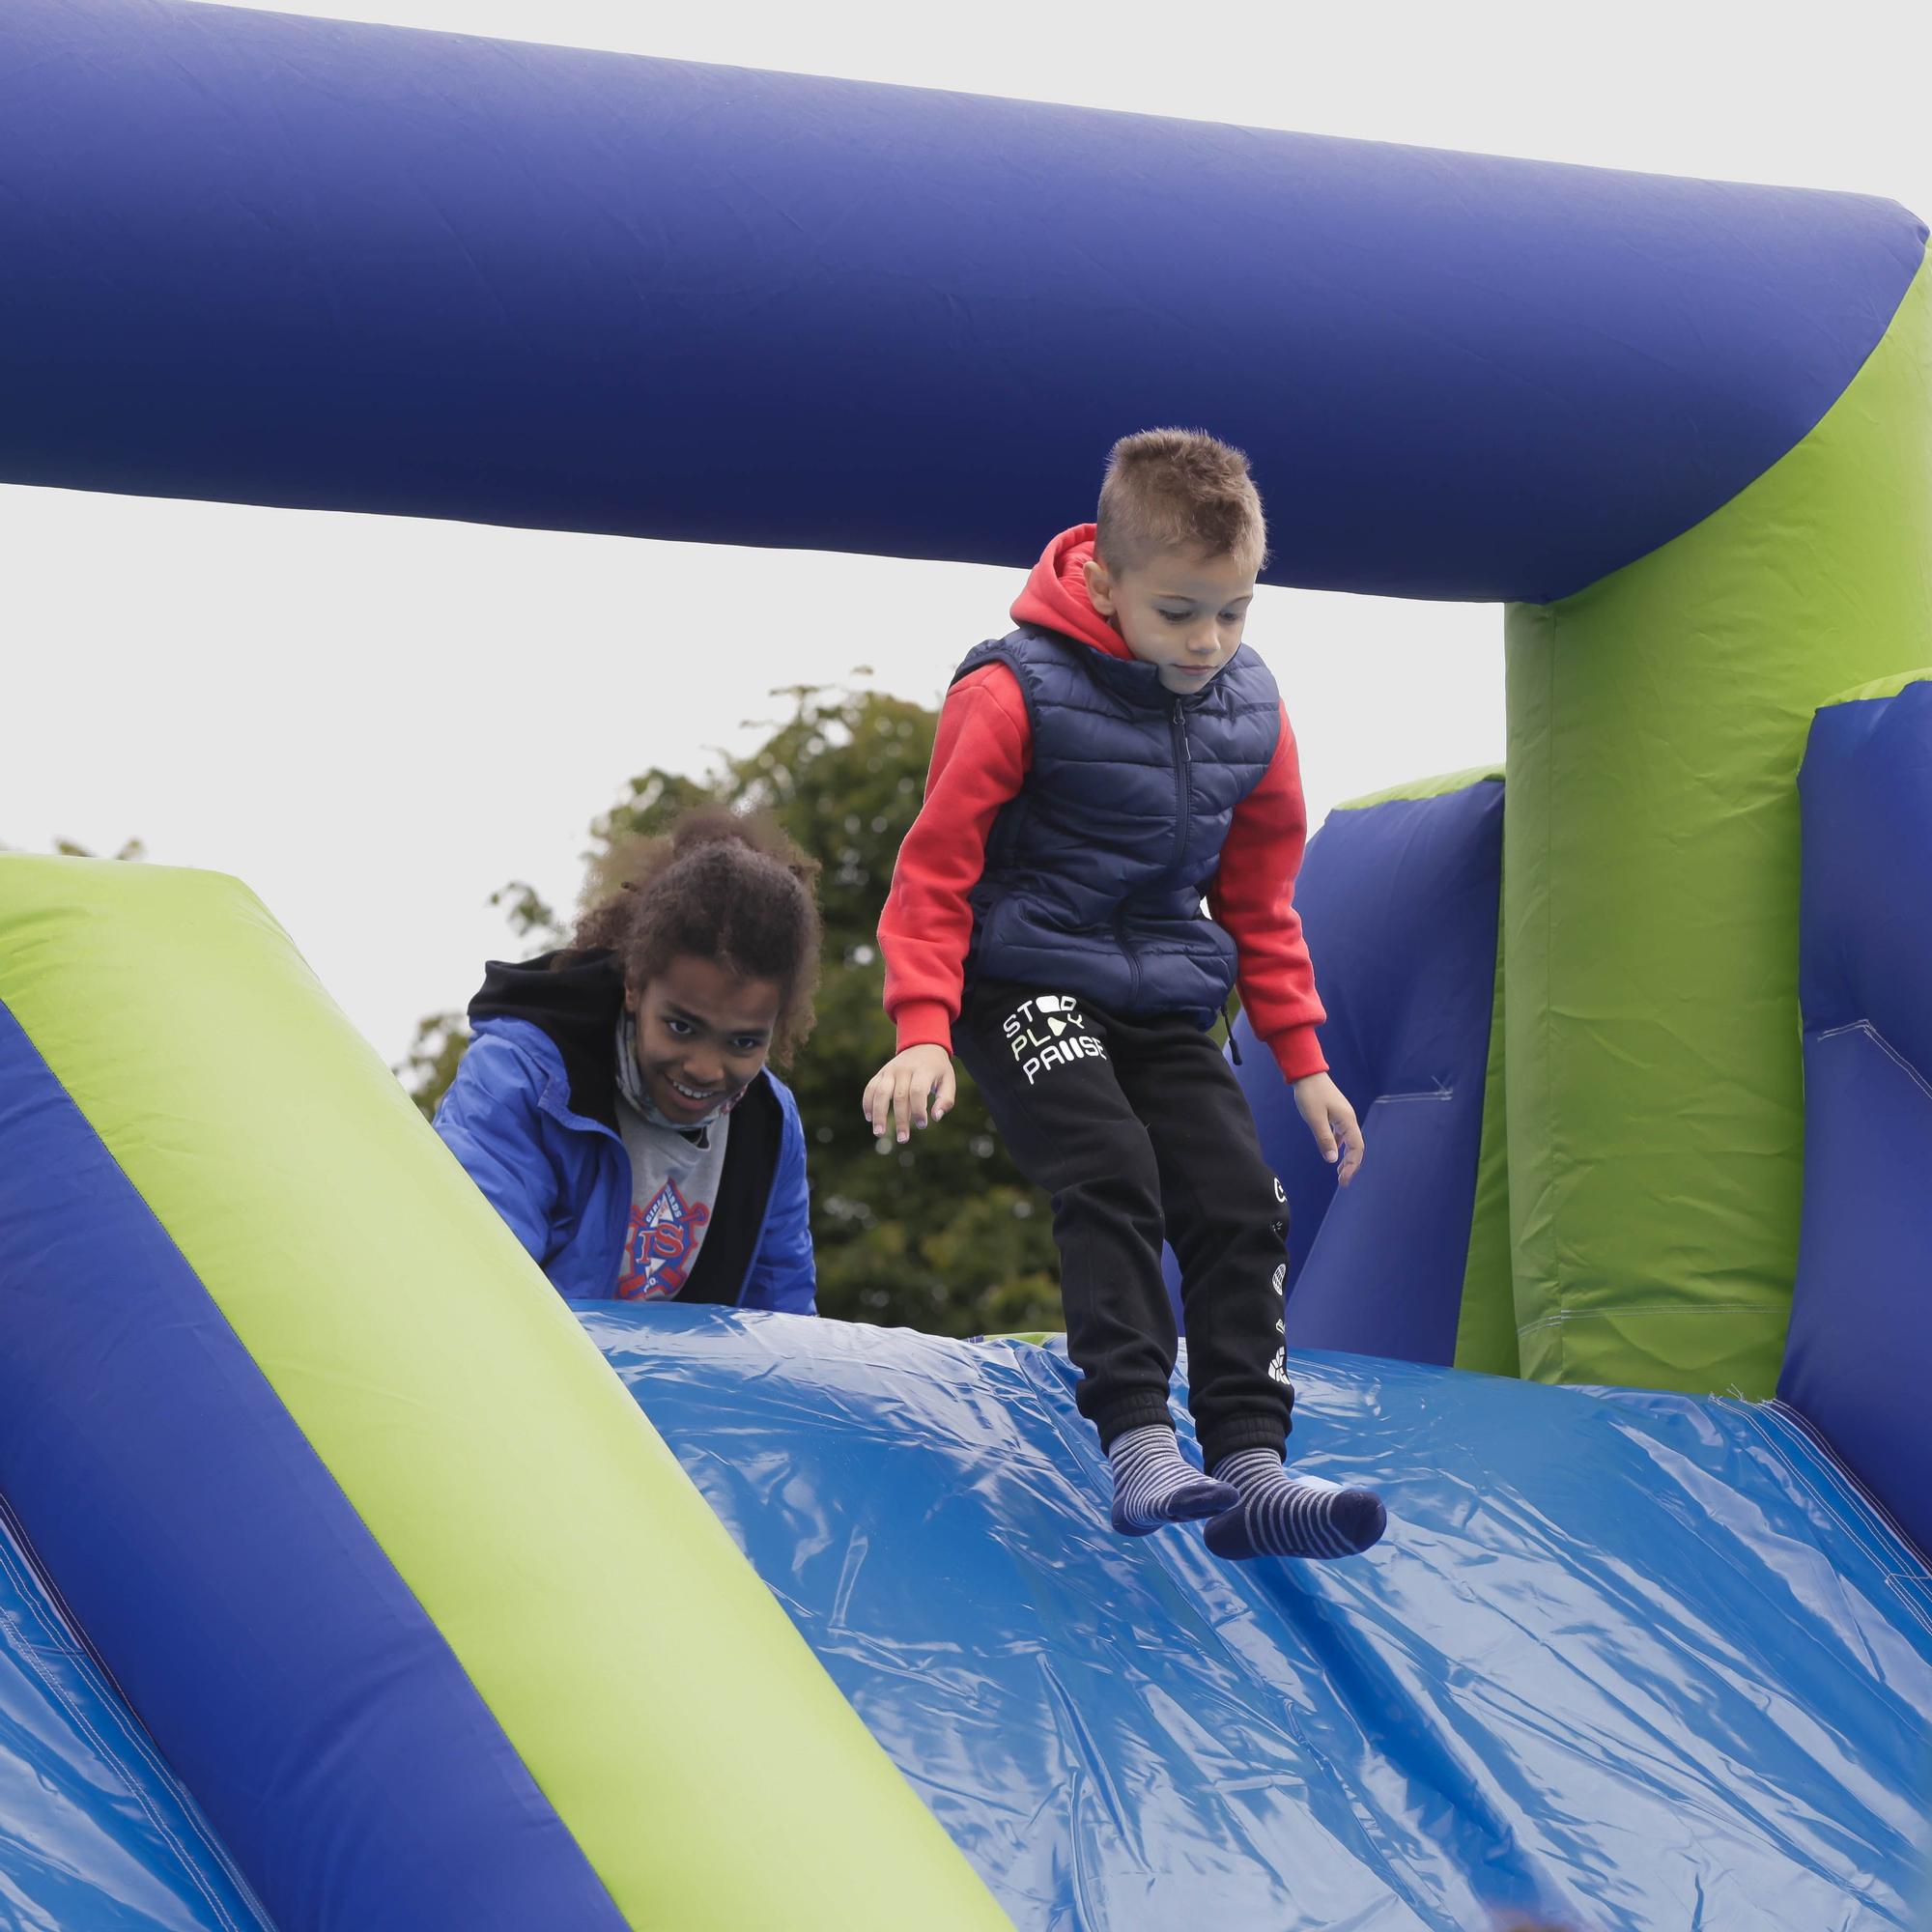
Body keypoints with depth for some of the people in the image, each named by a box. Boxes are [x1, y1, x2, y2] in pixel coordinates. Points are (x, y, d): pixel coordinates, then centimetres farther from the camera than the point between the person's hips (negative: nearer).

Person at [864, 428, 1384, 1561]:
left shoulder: (1251, 713, 4)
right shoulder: (1017, 694, -14)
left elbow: (1261, 901, 15)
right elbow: (937, 866, -9)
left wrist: (1303, 1060, 14)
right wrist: (922, 1032, -18)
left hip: (1165, 1004, 5)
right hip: (1027, 985, -5)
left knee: (1240, 1205, -9)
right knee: (1111, 1175, -26)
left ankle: (1251, 1463, -8)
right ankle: (1139, 1439, -28)